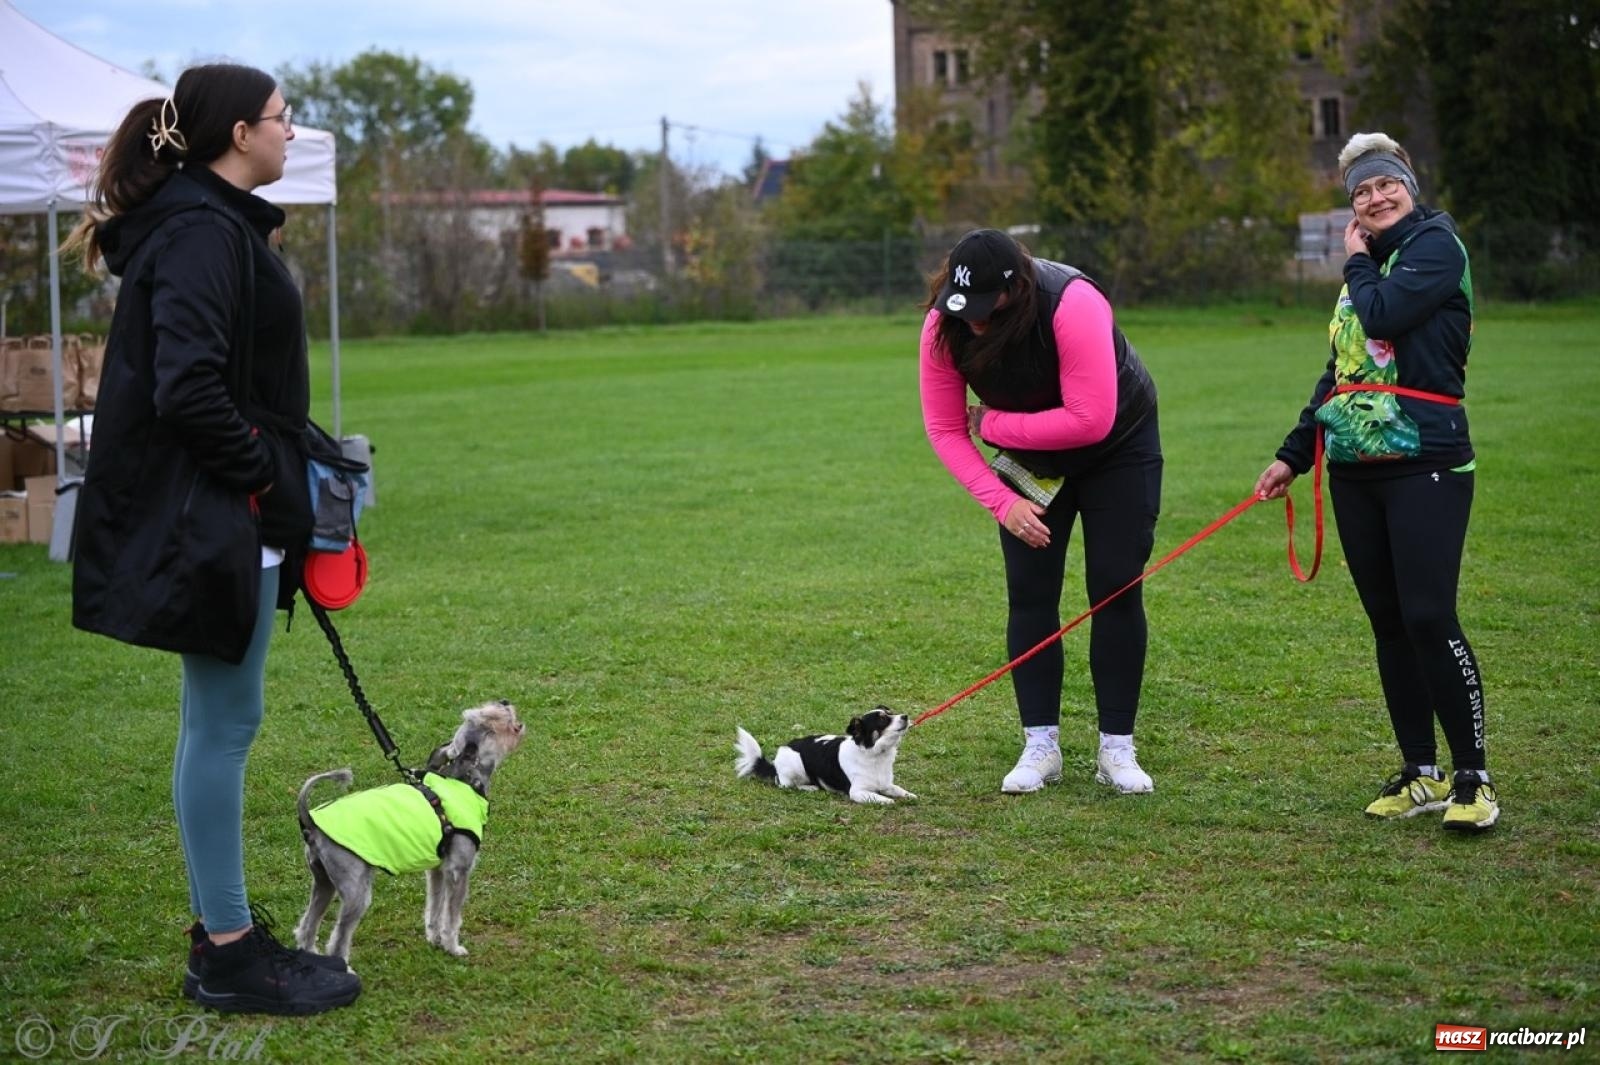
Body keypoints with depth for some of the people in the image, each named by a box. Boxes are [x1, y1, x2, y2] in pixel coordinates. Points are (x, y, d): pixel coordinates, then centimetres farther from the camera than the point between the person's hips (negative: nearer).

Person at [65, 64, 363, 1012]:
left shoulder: (213, 222, 15)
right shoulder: (202, 231, -16)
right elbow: (188, 387, -24)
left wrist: (278, 478, 12)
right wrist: (261, 472, -13)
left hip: (221, 513, 10)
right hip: (212, 517, -10)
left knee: (217, 723, 14)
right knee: (225, 724, -3)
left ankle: (224, 933, 23)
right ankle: (229, 957, 5)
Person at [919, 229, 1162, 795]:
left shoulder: (1072, 306, -37)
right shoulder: (944, 326, -23)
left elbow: (1091, 419, -38)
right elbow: (945, 429, -15)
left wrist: (994, 423, -29)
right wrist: (1001, 501, -25)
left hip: (1118, 448, -3)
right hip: (1028, 459, 3)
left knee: (1116, 590, -7)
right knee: (1030, 595, -4)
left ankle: (1117, 750, 0)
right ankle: (1040, 747, 2)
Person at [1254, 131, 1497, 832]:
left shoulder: (1436, 244, -3)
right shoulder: (1365, 270, 19)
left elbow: (1385, 315, -19)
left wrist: (1357, 262, 0)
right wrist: (1293, 455, 22)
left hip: (1425, 465, -7)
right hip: (1354, 469, 8)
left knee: (1429, 616, -13)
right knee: (1388, 623, 6)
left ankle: (1473, 778, -5)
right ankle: (1421, 774, 13)